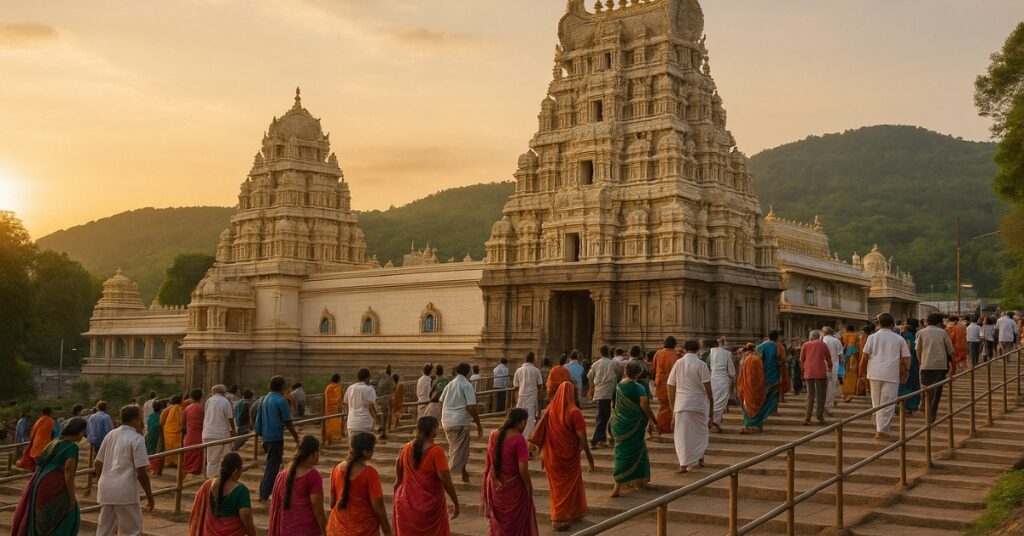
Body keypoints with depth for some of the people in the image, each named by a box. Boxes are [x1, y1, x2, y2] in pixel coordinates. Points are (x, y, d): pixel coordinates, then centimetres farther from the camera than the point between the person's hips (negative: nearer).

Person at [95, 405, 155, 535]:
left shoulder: (110, 435, 9)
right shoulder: (137, 439, -11)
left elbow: (98, 464, 15)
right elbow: (141, 473, -14)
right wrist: (150, 497, -5)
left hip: (106, 490, 7)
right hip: (125, 492, -7)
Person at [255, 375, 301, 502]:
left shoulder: (265, 399, 9)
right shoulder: (281, 400, -13)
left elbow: (259, 416, 15)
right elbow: (287, 422, -12)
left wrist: (257, 430, 26)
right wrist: (295, 435, -3)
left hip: (266, 436, 7)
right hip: (276, 437, -7)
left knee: (271, 464, 19)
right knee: (273, 465, -1)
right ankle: (264, 495, -1)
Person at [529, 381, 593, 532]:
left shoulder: (550, 410, -6)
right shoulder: (574, 413, -19)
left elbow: (541, 435, 2)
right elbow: (582, 439, -16)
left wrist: (543, 453, 14)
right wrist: (590, 458, -5)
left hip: (552, 456, 4)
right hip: (568, 457, -4)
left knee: (557, 484, 21)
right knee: (568, 485, 14)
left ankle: (559, 513, 36)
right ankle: (560, 518, 18)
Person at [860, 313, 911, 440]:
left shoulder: (872, 337, 6)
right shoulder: (899, 339, 8)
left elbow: (865, 357, 0)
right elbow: (906, 359, 6)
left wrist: (862, 372, 11)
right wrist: (905, 370, 23)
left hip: (875, 373, 1)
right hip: (892, 375, -1)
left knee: (876, 403, 13)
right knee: (887, 403, 0)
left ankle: (879, 428, 17)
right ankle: (881, 430, -7)